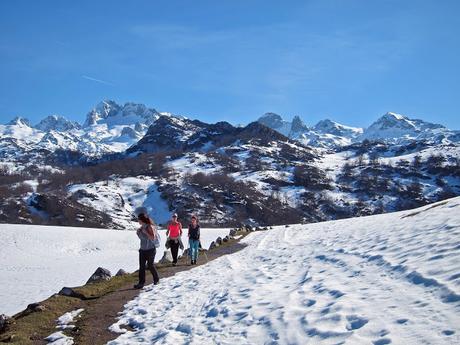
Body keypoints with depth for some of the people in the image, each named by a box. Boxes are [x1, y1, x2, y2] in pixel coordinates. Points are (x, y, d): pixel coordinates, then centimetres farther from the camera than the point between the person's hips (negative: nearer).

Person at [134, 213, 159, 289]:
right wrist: (138, 233, 0)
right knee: (141, 266, 0)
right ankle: (141, 283, 2)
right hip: (142, 250, 6)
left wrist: (145, 232, -24)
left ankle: (156, 279, 29)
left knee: (150, 265, 7)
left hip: (150, 250, -6)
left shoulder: (150, 227, -15)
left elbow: (153, 238, -22)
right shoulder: (141, 227, 6)